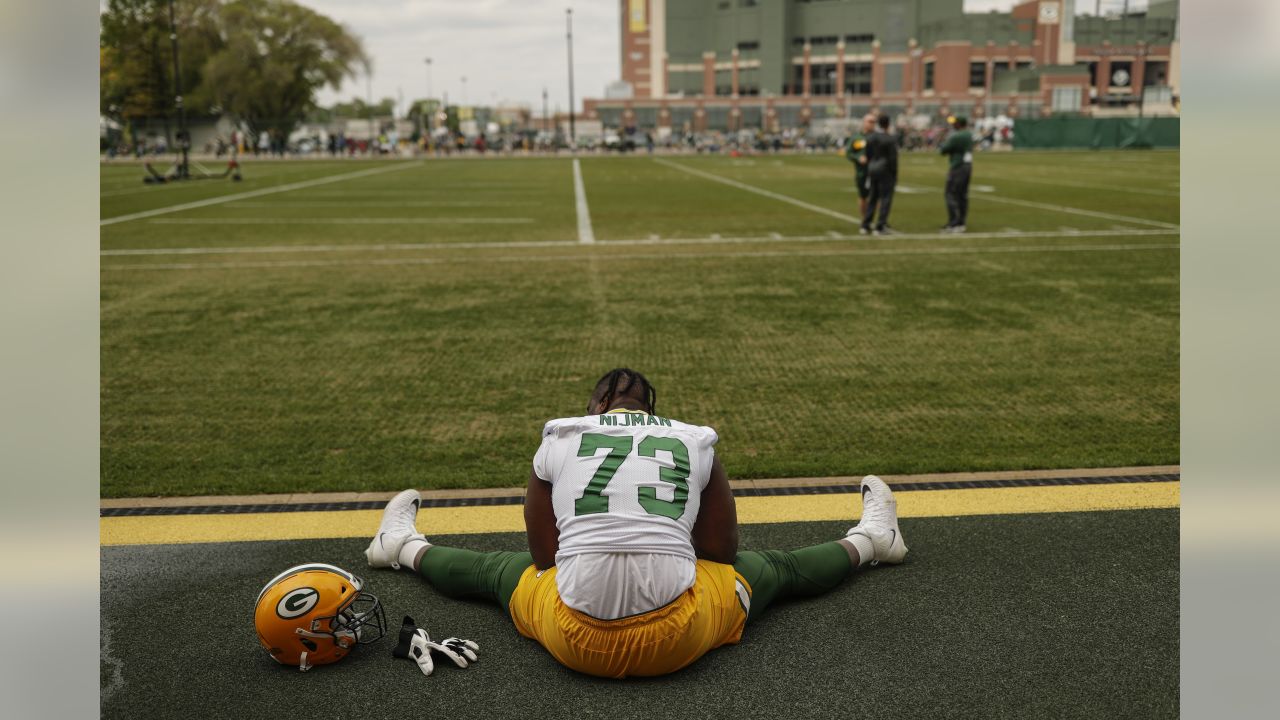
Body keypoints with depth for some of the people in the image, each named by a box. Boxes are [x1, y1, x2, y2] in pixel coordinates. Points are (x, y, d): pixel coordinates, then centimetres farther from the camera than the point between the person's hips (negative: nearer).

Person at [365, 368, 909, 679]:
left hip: (575, 642, 1)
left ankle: (405, 548, 59)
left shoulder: (559, 440, 7)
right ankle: (868, 542, 54)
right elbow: (723, 556, 16)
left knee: (496, 569, 31)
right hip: (677, 640, 0)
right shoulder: (695, 442, 8)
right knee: (772, 568, 27)